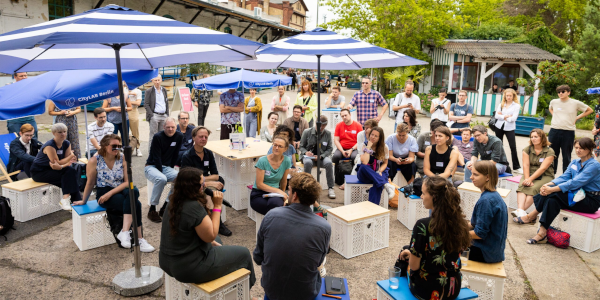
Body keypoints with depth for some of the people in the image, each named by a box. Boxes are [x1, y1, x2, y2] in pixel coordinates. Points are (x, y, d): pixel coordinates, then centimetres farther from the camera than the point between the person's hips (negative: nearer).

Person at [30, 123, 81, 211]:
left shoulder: (67, 144, -1)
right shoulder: (49, 146, -21)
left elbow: (67, 161, -7)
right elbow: (57, 163, -22)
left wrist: (61, 166, -28)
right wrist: (72, 155, -16)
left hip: (51, 169, 6)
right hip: (39, 172, -6)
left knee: (72, 171, -20)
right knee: (67, 172, -25)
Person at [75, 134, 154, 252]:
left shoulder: (122, 158, -1)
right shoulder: (94, 161, -6)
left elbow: (127, 182, -5)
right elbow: (90, 183, 4)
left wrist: (110, 193, -16)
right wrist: (84, 201, 13)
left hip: (121, 191, 3)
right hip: (103, 194, -3)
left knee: (134, 191, -36)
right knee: (135, 204, -31)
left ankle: (124, 232, -37)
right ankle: (139, 238, -25)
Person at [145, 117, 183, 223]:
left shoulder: (179, 136, -1)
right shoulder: (158, 137, -14)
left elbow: (176, 154, 6)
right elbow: (156, 158, -15)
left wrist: (171, 170, 4)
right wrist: (162, 173, -16)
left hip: (166, 167, 5)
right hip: (152, 167, -5)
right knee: (161, 179, -38)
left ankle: (165, 207, -11)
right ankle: (152, 209, -21)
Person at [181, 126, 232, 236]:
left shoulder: (209, 154, 5)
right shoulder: (187, 156, -12)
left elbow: (215, 175, 3)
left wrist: (202, 179, -17)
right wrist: (209, 183, -20)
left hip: (204, 185, 5)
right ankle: (218, 223, -11)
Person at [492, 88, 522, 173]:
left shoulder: (516, 105, -3)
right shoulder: (501, 104, 6)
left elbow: (513, 118, -14)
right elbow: (496, 116, -5)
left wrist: (502, 116, -7)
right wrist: (506, 116, -16)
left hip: (509, 128, -3)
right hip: (499, 127, 3)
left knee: (513, 147, -7)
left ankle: (516, 167, -1)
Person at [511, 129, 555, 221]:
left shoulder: (549, 152, -5)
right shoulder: (527, 149, 7)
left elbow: (542, 168, -15)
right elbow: (526, 165, -4)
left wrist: (530, 179, -24)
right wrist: (527, 179, -18)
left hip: (545, 176, -3)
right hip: (529, 174, 3)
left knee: (533, 189, -31)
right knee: (522, 186, -29)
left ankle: (520, 211, -42)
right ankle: (521, 210, -47)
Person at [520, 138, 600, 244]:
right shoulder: (575, 162, 10)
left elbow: (575, 182, -26)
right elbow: (564, 177, 1)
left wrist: (552, 189, -34)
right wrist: (548, 185, -19)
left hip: (591, 200, -7)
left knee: (553, 193, -28)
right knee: (552, 200, -23)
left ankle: (532, 216, -17)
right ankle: (542, 233, -23)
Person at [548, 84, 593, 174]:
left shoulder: (576, 103, -2)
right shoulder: (554, 102, 4)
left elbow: (589, 110, 11)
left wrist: (577, 118, 3)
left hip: (568, 132, -2)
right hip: (554, 131, 2)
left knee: (566, 156, 5)